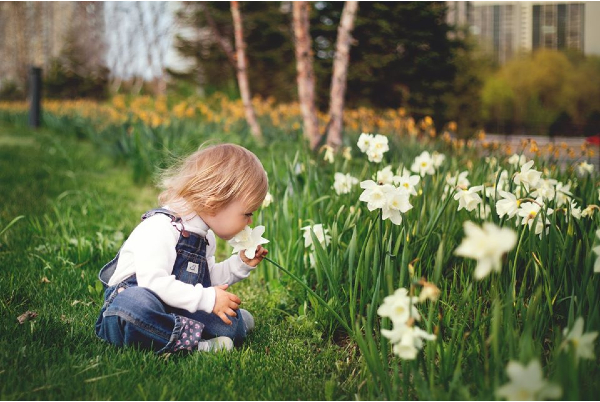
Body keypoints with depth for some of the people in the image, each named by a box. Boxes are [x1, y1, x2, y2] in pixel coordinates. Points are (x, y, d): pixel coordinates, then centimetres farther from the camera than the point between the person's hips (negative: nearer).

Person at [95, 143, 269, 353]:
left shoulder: (205, 237, 12)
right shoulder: (161, 227, -20)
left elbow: (208, 279, 24)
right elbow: (154, 282, -30)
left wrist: (241, 263, 10)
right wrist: (207, 299, -28)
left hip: (175, 311, 8)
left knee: (233, 327, -14)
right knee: (136, 302, -44)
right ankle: (193, 340, -34)